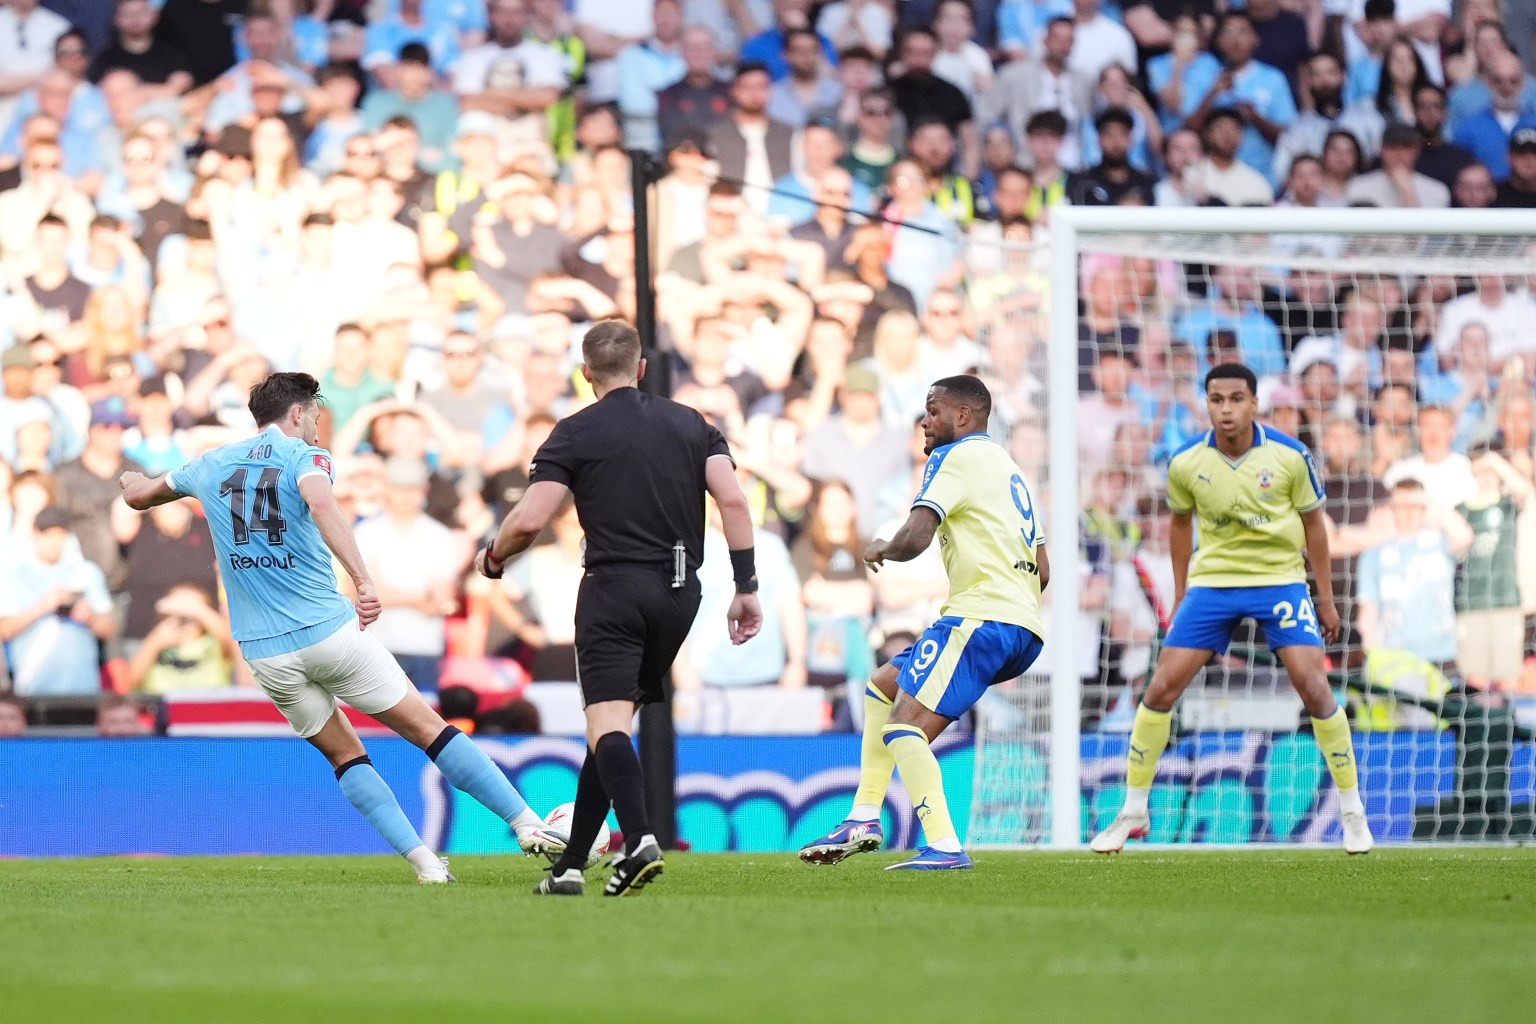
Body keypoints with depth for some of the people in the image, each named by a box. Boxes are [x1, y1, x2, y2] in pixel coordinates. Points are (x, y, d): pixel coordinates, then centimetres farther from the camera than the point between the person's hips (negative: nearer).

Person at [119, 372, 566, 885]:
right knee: (428, 728, 5)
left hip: (264, 652, 4)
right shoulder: (304, 456, -2)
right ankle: (527, 825, 3)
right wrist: (362, 580, -34)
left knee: (344, 754, 16)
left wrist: (134, 481, 54)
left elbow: (138, 495, 29)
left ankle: (424, 861, 5)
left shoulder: (210, 466, 12)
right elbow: (321, 504, -26)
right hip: (329, 630, -4)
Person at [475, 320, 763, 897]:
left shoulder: (575, 433, -1)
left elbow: (529, 520, -8)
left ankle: (638, 840, -37)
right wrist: (746, 586, 3)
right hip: (679, 591, 5)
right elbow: (733, 500, 0)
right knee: (615, 724, 13)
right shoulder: (690, 424, 12)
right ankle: (570, 865, 15)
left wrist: (492, 558, 12)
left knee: (607, 722, -13)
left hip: (615, 587, -5)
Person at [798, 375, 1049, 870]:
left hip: (981, 616, -10)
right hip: (1026, 628, 10)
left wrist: (881, 549, 5)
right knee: (883, 685, 21)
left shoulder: (956, 456, -2)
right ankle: (865, 819, 17)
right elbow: (1043, 568, 26)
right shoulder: (1007, 465, 26)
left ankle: (944, 847, -28)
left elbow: (916, 537, -14)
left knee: (904, 726, -16)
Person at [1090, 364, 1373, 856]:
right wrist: (1179, 592, 13)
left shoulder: (1290, 456, -12)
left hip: (1280, 580, -2)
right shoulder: (1186, 463, -8)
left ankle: (1353, 814, 0)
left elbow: (1312, 520, 2)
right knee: (1161, 687, -7)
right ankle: (1132, 813, 8)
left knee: (1313, 687, -15)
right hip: (1212, 581, 2)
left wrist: (1326, 596, 5)